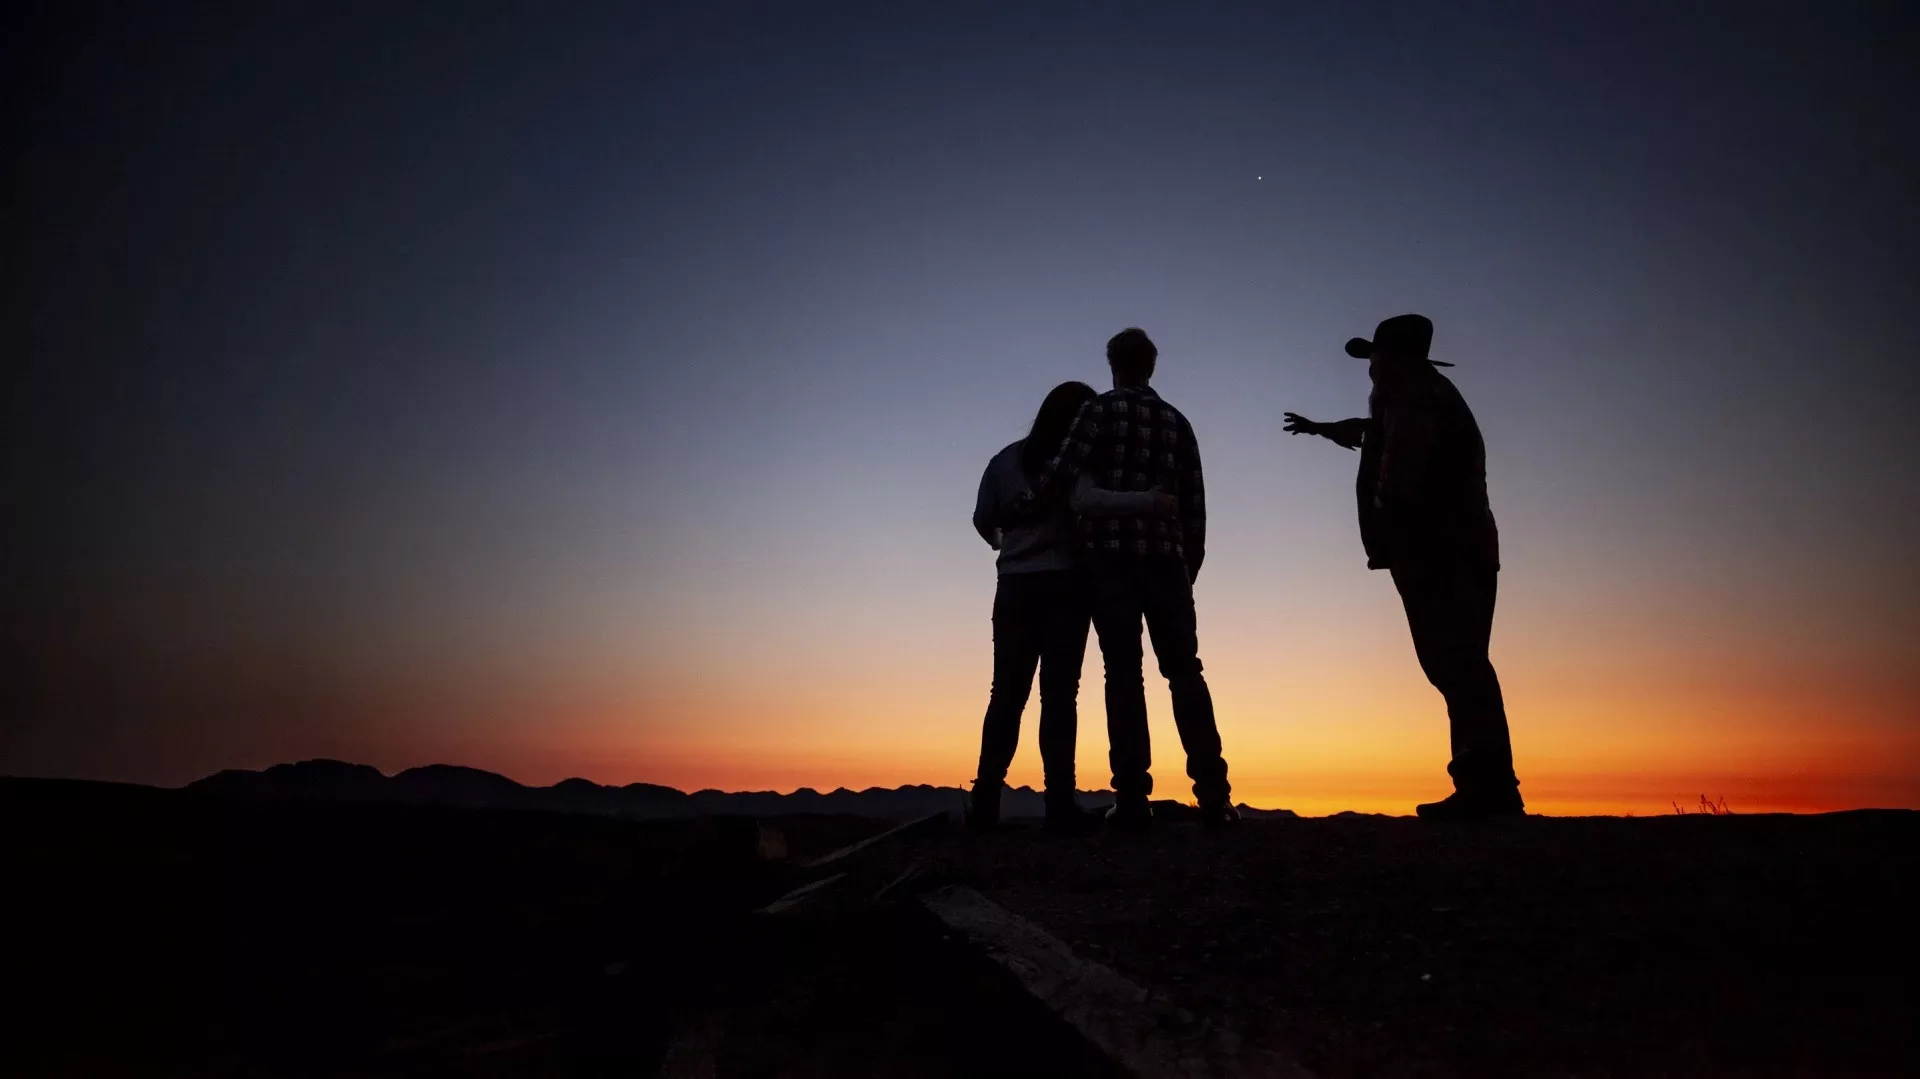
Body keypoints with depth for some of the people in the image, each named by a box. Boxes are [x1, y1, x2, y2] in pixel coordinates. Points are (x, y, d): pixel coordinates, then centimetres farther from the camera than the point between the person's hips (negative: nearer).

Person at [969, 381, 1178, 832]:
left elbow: (983, 518, 10)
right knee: (1059, 693, -4)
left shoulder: (1007, 459, 11)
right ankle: (1060, 803, -7)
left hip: (1015, 585, 4)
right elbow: (1085, 501, -22)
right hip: (1064, 585, -4)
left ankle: (985, 800, 1)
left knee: (1007, 693, 6)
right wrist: (1147, 501, -26)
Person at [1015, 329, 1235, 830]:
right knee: (1184, 670, 5)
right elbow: (1194, 502, 12)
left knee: (1123, 673, -3)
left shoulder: (1101, 409, 4)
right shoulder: (1177, 421, 16)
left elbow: (1066, 467, -11)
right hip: (1165, 556, 3)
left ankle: (1133, 799, -8)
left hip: (1110, 553, -3)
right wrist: (1191, 562, 17)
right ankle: (1213, 794, -1)